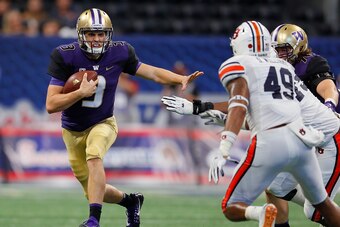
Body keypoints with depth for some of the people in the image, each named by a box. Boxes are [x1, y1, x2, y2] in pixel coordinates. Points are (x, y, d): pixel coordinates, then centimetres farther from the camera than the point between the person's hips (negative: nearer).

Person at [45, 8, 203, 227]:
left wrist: (181, 79, -17)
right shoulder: (66, 57, -19)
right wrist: (81, 92, -33)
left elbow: (153, 72, -1)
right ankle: (130, 200, 39)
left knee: (93, 155, -35)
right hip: (73, 131, 1)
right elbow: (51, 105, -21)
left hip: (102, 124, -1)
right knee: (94, 191, 8)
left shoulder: (118, 54, -13)